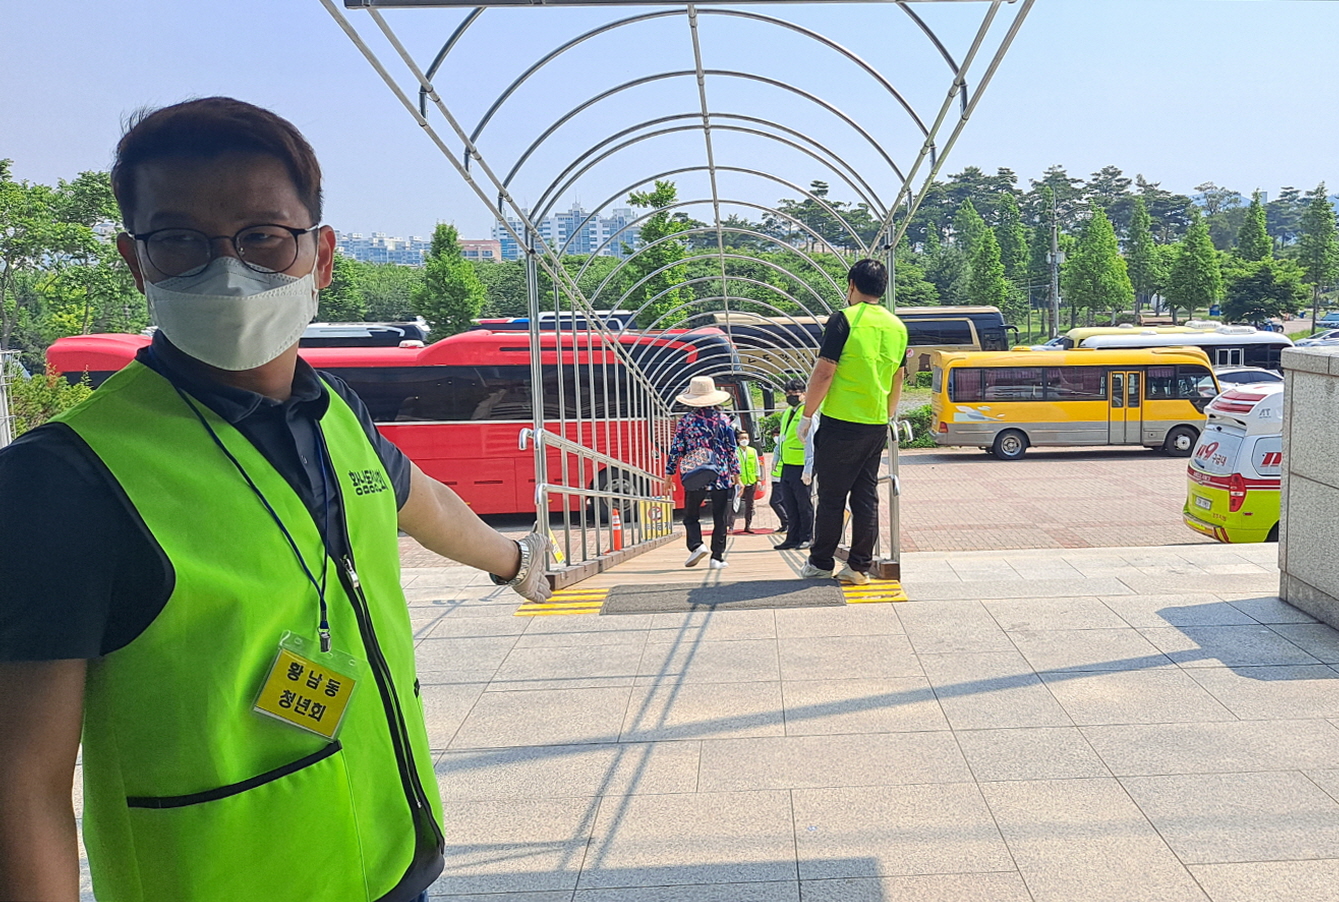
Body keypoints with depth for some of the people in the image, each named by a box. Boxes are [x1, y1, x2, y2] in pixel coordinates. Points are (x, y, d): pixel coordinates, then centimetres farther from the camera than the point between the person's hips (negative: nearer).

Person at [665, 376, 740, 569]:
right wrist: (736, 475, 10)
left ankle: (696, 545, -11)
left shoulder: (685, 421, 0)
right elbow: (731, 449, 3)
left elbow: (676, 450, 1)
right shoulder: (723, 419, 2)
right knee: (720, 518, 6)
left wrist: (669, 475, 8)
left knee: (691, 516, 11)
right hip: (721, 477, 0)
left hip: (693, 477, 0)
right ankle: (717, 557, 4)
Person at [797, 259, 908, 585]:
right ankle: (860, 566, 12)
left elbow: (824, 372, -13)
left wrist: (807, 414, -5)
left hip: (841, 424, -5)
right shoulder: (897, 326, 10)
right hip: (877, 425, 6)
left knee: (831, 496, 4)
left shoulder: (844, 320, -10)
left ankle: (820, 563, 13)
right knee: (866, 495, 9)